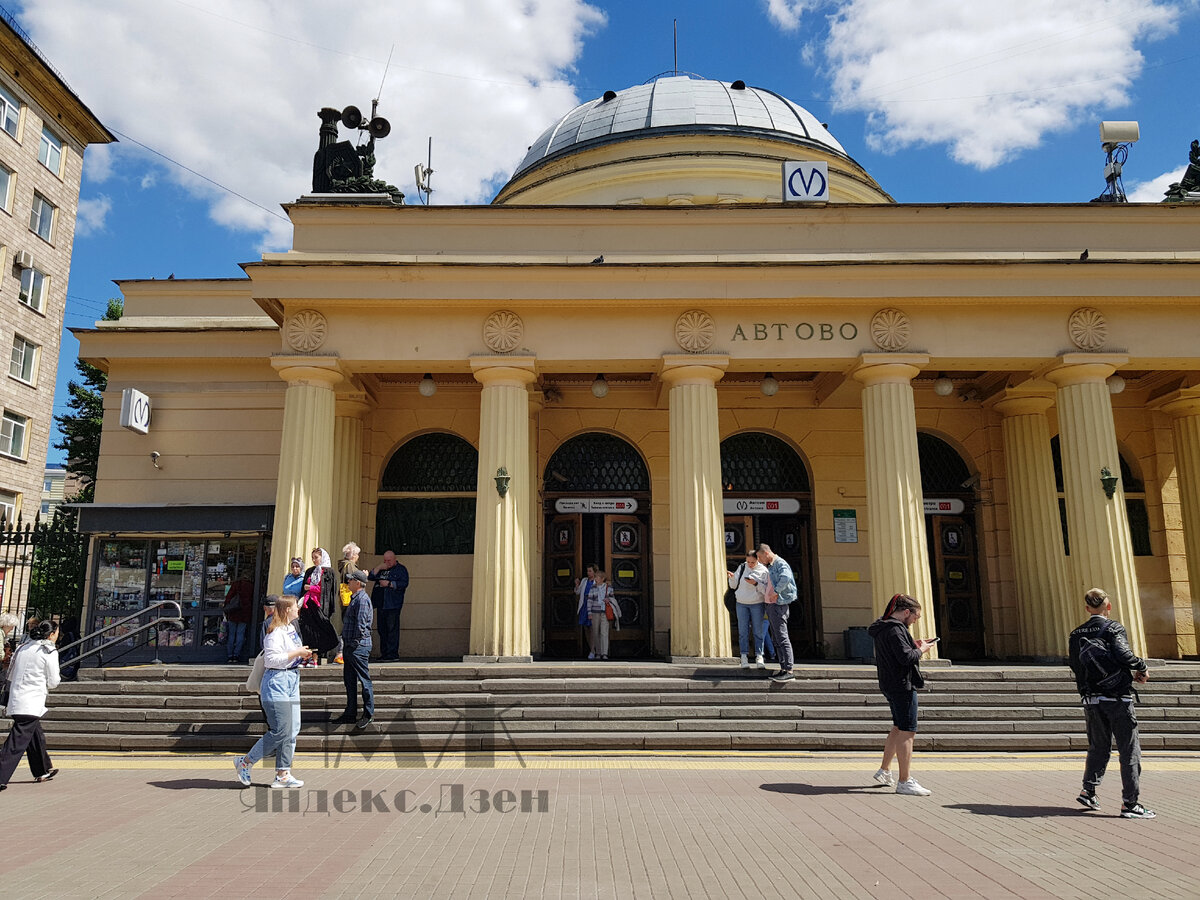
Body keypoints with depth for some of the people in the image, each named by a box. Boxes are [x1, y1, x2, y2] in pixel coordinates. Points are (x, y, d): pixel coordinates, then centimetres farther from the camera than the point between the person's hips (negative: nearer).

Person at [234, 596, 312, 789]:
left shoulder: (291, 629, 16)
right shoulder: (276, 632, -14)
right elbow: (272, 659, -23)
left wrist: (302, 655, 12)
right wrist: (297, 653, -18)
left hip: (292, 682, 10)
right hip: (276, 683, -10)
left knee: (292, 730, 6)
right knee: (280, 731, -9)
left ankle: (282, 774, 11)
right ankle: (245, 763, 8)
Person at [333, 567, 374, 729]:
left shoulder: (362, 599, -15)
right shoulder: (355, 598, 17)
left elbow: (361, 625, -20)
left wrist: (355, 643, -18)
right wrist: (349, 644, 17)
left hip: (359, 646, -10)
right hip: (351, 645, 10)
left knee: (364, 680, -3)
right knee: (349, 679, 14)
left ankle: (369, 714, 4)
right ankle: (350, 713, 23)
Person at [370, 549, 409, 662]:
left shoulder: (400, 569, 1)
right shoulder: (382, 568, 19)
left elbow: (404, 584, -10)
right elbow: (370, 577, 10)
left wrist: (389, 584, -13)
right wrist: (378, 568, -3)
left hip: (393, 605, -7)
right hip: (381, 604, 7)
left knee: (392, 629, -9)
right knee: (382, 629, 9)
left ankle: (393, 654, -8)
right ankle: (384, 654, 16)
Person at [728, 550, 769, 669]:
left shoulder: (763, 571, -5)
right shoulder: (742, 567, 3)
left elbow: (766, 590, -9)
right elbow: (733, 586, 6)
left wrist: (756, 583, -23)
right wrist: (732, 577, -14)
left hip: (757, 604, -2)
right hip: (741, 604, 2)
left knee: (758, 631, 0)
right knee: (743, 631, 0)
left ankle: (759, 656, 7)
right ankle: (744, 656, 3)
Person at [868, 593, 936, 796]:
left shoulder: (882, 627, 13)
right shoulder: (895, 629, -19)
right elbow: (906, 657, -26)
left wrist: (914, 645, 11)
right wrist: (921, 650, -9)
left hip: (890, 685, 11)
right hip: (902, 686, -11)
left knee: (898, 728, 22)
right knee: (907, 732, -6)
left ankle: (884, 771, 30)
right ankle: (905, 782, -3)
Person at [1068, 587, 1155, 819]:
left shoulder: (1076, 635, 9)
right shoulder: (1113, 628, -6)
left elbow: (1077, 667, 10)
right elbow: (1123, 655, -22)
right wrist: (1141, 668, -2)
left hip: (1091, 700, 5)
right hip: (1117, 698, -5)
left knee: (1098, 747, 18)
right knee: (1129, 750, 3)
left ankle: (1088, 790, 13)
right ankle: (1130, 804, 3)